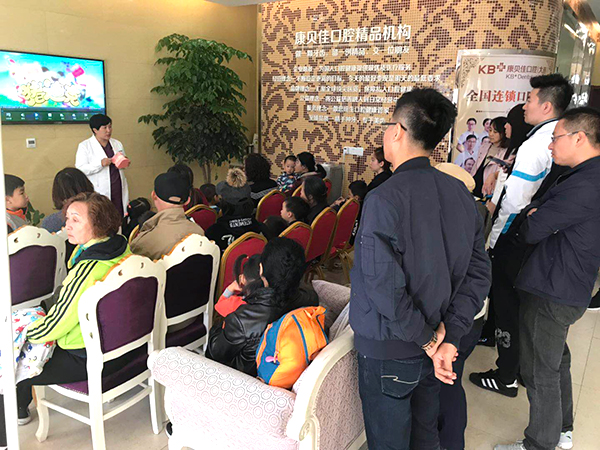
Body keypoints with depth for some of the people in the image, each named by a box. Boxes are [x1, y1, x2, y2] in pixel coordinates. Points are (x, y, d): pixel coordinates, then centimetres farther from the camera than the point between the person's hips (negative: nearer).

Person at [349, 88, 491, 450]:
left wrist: (428, 338, -13)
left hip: (388, 352, -6)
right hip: (430, 351, 6)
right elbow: (478, 273, -2)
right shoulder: (461, 193, -2)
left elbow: (385, 286, -27)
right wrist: (449, 338, -5)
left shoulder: (384, 199, -24)